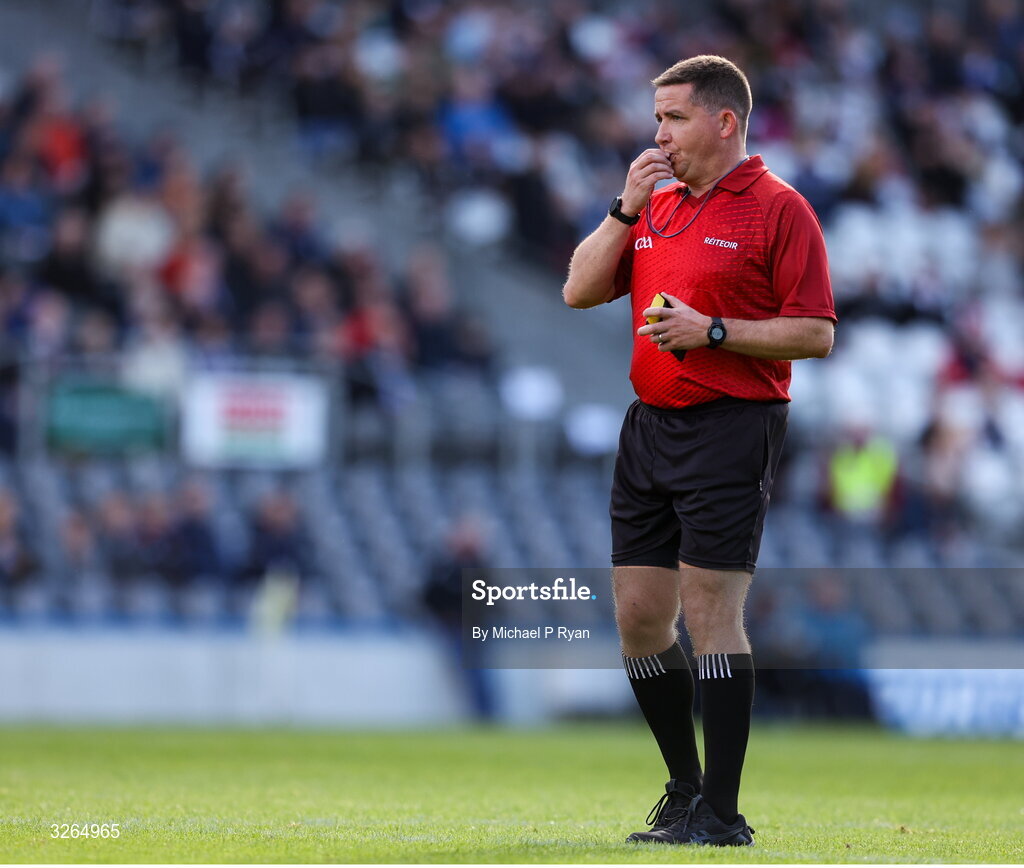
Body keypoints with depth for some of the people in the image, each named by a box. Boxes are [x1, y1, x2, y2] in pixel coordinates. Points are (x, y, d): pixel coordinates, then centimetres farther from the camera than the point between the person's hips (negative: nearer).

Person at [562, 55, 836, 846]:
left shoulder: (778, 209, -6)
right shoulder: (657, 204, 16)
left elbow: (816, 334, -10)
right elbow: (580, 290, 11)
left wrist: (713, 331, -17)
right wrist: (626, 209, 1)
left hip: (732, 426, -7)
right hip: (650, 425, 7)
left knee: (710, 614, -9)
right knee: (638, 617, 8)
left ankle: (721, 813, -5)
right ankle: (686, 789, 21)